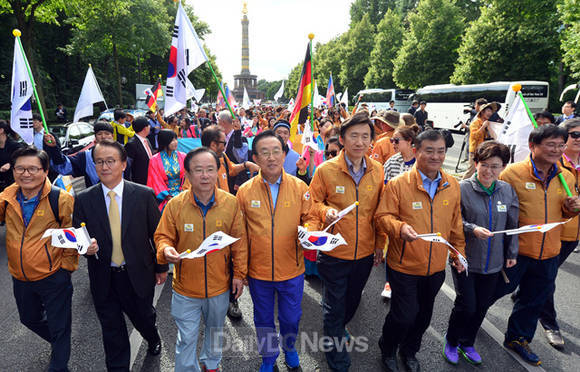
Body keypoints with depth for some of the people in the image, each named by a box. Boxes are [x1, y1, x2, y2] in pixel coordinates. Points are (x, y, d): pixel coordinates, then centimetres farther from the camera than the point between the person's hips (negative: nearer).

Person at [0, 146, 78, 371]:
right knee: (29, 319, 27)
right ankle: (58, 343, 54)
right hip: (20, 279, 6)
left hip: (53, 277, -5)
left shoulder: (60, 199, -16)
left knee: (59, 327, 10)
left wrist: (67, 266, -9)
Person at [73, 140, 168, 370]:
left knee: (143, 317, 22)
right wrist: (86, 247, -24)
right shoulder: (84, 200, -6)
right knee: (112, 331, 14)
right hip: (103, 279, 1)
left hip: (138, 275, 0)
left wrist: (161, 267, 2)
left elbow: (157, 233, -3)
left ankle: (153, 339, 56)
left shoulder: (144, 195, -10)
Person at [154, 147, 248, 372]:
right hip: (186, 288, -2)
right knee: (186, 339, 8)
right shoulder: (175, 205, -12)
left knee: (215, 330, 25)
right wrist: (166, 250, -24)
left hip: (220, 285, 2)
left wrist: (239, 274, 0)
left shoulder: (231, 203, -9)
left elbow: (239, 241, -1)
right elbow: (163, 236, -1)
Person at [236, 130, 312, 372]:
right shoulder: (245, 191, -8)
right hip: (258, 271, 0)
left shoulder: (300, 187, -9)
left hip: (291, 270, 0)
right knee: (263, 320, 20)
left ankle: (289, 349, 53)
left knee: (291, 318, 20)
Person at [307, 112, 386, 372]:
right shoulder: (326, 170, -13)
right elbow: (313, 203, -3)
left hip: (365, 253, 4)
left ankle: (340, 326, 57)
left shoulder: (377, 170, -3)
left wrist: (380, 245, 7)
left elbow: (380, 211, 6)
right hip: (334, 252, -3)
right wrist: (326, 211, -24)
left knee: (353, 299, 26)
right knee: (334, 304, 12)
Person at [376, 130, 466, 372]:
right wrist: (400, 227, -31)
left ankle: (409, 352, 47)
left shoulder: (452, 186, 2)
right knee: (404, 315, 1)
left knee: (423, 315, 20)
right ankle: (387, 351, 33)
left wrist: (458, 252, 10)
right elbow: (383, 216, -12)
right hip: (404, 265, -5)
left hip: (436, 267, 5)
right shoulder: (398, 184, -14)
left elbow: (456, 224, 10)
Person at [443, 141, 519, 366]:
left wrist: (512, 253, 13)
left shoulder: (508, 191, 1)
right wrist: (472, 229, -26)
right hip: (465, 260, -4)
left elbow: (512, 226, 11)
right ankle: (451, 343, 26)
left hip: (493, 262, 4)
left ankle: (467, 344, 37)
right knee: (466, 305, -1)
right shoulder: (462, 188, -13)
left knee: (482, 307, 14)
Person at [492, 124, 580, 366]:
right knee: (500, 288, 11)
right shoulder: (513, 173, -15)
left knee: (535, 300, 19)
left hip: (548, 254, 6)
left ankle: (517, 338, 41)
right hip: (516, 251, -5)